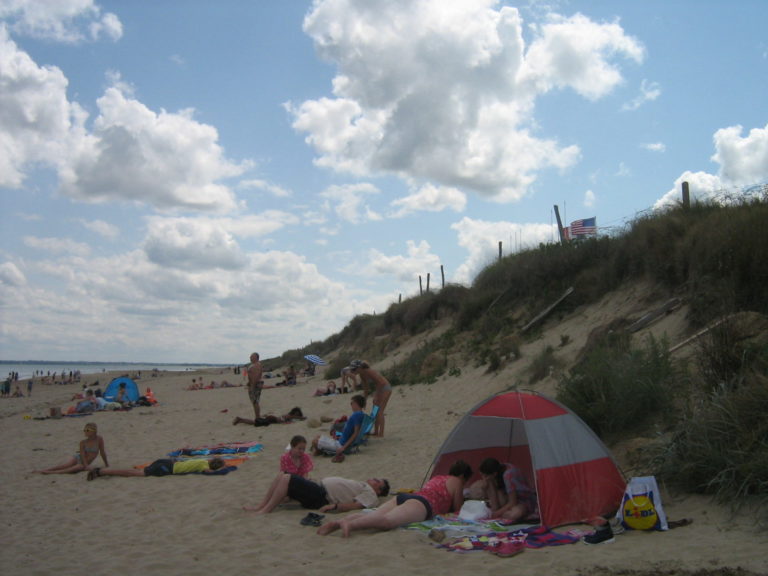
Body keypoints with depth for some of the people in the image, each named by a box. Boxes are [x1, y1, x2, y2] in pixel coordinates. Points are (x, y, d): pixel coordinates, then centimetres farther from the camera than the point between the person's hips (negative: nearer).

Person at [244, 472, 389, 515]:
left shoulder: (370, 494, -2)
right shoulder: (361, 486, 26)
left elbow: (355, 505, -18)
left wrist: (334, 506, -28)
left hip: (321, 497, -9)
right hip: (318, 487, 9)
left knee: (287, 479, -21)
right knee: (281, 476, 2)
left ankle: (266, 510, -17)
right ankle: (260, 507, 0)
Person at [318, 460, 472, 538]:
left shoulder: (435, 478, 40)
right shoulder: (456, 482, 18)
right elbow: (457, 510, 21)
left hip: (402, 497, 8)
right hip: (422, 504, -8)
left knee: (371, 516, -15)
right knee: (387, 521, -33)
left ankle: (336, 523, -39)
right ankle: (351, 524, -58)